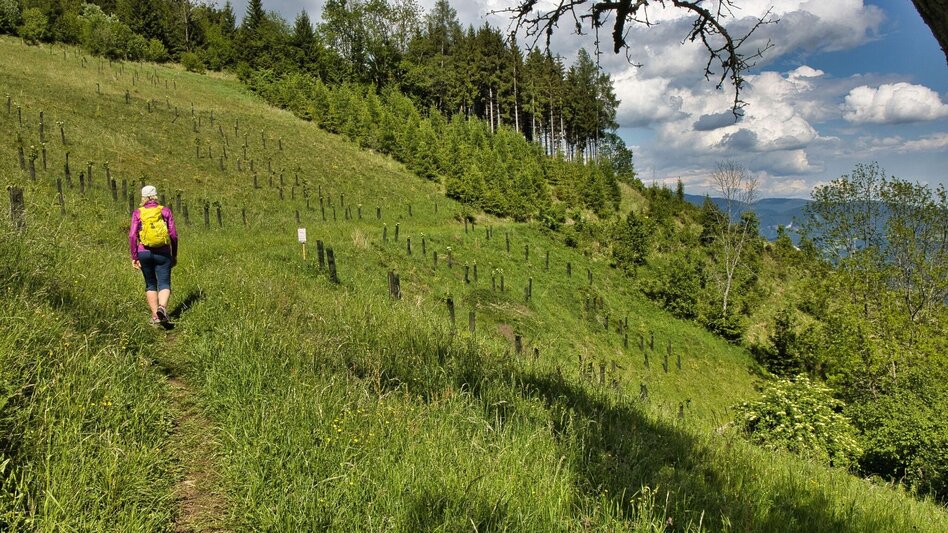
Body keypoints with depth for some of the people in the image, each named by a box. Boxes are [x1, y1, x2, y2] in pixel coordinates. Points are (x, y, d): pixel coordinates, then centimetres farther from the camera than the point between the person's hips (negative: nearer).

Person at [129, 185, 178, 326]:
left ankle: (155, 316, 12)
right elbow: (173, 234, 0)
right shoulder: (165, 210, 1)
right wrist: (174, 255, 8)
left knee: (150, 285, 15)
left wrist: (134, 257, 0)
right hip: (163, 253, -1)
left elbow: (132, 236, -6)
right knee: (164, 284, -1)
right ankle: (162, 308, -29)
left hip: (144, 253, 1)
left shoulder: (137, 213, 1)